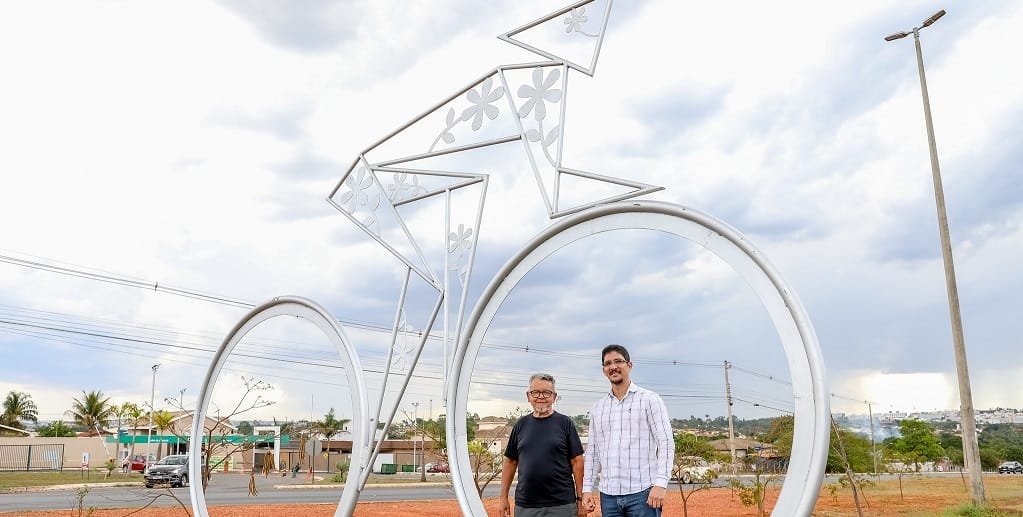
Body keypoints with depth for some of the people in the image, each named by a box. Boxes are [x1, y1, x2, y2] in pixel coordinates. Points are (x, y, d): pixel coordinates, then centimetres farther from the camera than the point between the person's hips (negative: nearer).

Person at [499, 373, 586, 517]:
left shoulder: (565, 423, 0)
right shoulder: (521, 424, 8)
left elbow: (577, 462, -2)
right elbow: (510, 462, 11)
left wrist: (580, 499, -6)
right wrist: (503, 497, 6)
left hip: (561, 505, -2)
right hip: (524, 505, 3)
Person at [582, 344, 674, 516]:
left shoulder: (649, 399, 0)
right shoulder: (598, 407, 14)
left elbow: (666, 443, -5)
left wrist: (660, 484, -15)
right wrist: (587, 488, 8)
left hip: (642, 493, -4)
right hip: (608, 496, 4)